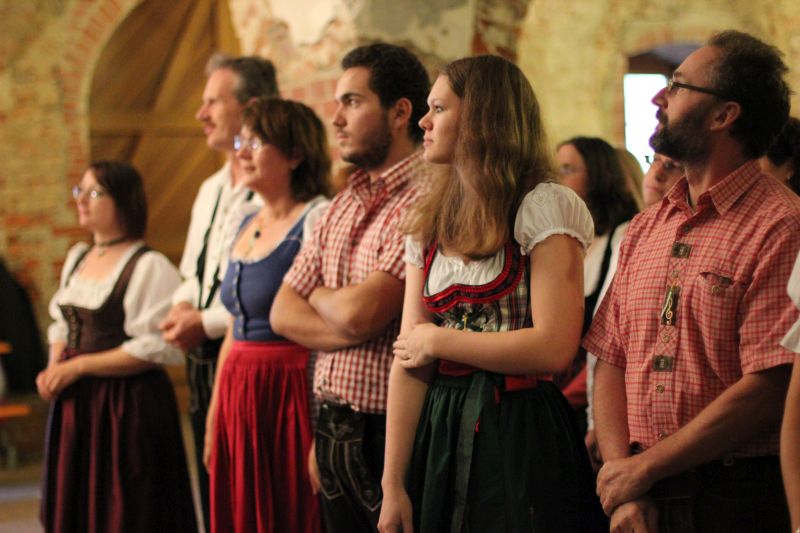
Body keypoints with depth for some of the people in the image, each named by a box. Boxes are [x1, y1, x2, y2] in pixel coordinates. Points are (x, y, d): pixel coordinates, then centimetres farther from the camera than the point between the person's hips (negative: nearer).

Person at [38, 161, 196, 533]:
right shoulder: (77, 258, 12)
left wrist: (77, 367, -16)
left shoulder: (150, 267, -13)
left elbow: (154, 349, -19)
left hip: (129, 405, -7)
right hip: (75, 404, 8)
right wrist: (54, 370, -1)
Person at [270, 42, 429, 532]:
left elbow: (360, 313, -23)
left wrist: (319, 295, 0)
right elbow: (283, 312, 9)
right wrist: (350, 332, -10)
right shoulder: (344, 205, 13)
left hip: (389, 432, -8)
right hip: (334, 431, 8)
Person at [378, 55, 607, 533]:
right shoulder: (428, 227, 11)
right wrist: (393, 485, -1)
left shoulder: (545, 207, -8)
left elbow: (554, 349, -19)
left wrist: (439, 340, -8)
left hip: (521, 438, -6)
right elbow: (408, 359, 5)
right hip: (439, 435, 6)